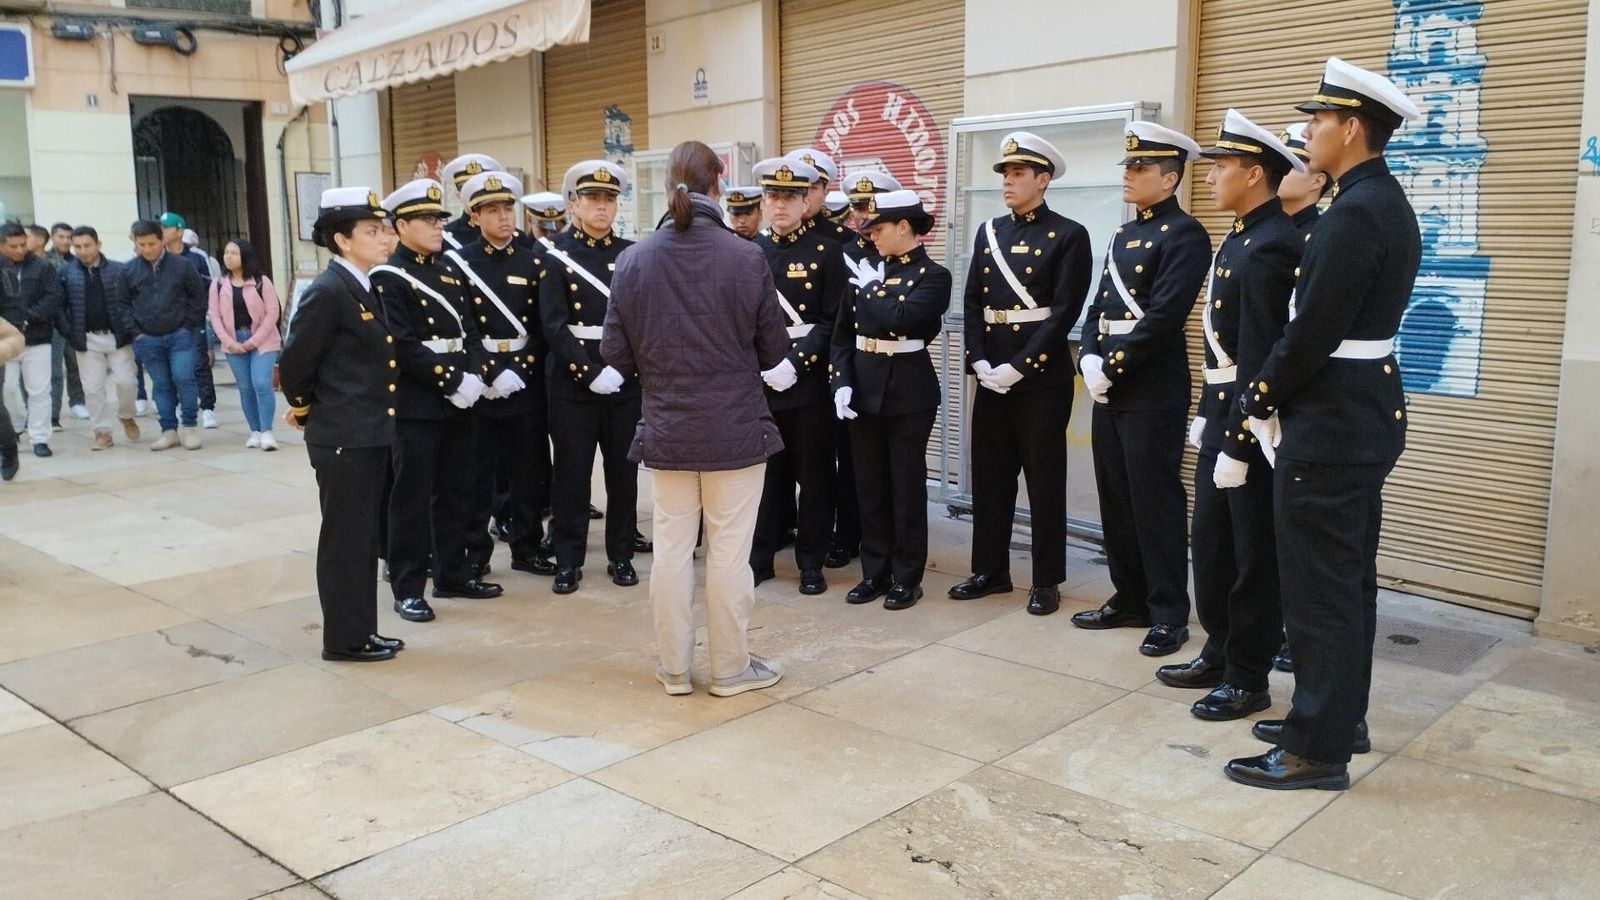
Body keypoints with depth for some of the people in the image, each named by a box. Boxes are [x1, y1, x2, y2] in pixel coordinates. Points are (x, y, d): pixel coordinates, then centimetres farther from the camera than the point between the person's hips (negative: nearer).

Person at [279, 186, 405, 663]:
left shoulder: (366, 289, 11)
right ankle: (344, 639, 13)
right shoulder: (327, 293, -16)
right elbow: (294, 364, -13)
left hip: (371, 436, 8)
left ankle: (362, 630, 25)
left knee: (366, 537, 14)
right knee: (345, 539, 2)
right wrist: (306, 411, 2)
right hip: (341, 440, -8)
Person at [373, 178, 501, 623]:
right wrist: (452, 380, -18)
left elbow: (471, 331, 12)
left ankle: (453, 573, 25)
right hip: (416, 405, -7)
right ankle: (407, 587, 7)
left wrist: (474, 378, -4)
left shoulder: (451, 270, 15)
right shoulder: (388, 278, -7)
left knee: (459, 492, 13)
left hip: (461, 401, 7)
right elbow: (403, 346, -16)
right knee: (412, 497, -1)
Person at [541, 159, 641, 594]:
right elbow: (554, 325, -9)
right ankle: (568, 560, 14)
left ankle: (621, 555, 20)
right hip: (572, 382, -2)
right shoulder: (557, 257, 0)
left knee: (623, 470, 8)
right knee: (572, 472, 4)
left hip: (625, 381, 2)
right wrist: (590, 372, -18)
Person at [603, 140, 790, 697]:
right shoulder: (746, 258, -12)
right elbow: (774, 352, -5)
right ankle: (731, 669, 19)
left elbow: (615, 355, 0)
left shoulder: (633, 261, -4)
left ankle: (674, 668, 23)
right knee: (729, 550, 7)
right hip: (736, 427, -2)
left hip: (666, 429, 3)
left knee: (671, 548, 12)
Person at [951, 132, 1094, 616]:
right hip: (991, 374, 6)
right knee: (989, 475, 11)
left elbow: (1064, 312, -13)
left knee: (1044, 479, 3)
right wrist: (980, 363, -6)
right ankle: (991, 570, 24)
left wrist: (1017, 367, -17)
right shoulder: (988, 232, 12)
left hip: (1042, 376, -5)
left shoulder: (1068, 235, -5)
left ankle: (1046, 581, 14)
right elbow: (972, 302, 8)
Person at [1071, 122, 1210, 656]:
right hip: (1110, 385, 9)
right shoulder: (1124, 234, 17)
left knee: (1155, 499, -3)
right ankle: (1129, 599, 24)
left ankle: (1169, 614, 7)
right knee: (1115, 497, 12)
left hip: (1153, 388, -8)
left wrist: (1112, 366, -16)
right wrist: (1089, 359, -3)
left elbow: (1163, 318, -19)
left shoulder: (1184, 235, -10)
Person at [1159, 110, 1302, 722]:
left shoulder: (1270, 246, -20)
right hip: (1221, 415, 10)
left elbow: (1261, 357, -23)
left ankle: (1248, 679, 16)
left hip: (1253, 423, -10)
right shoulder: (1242, 235, 12)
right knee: (1210, 543, 18)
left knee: (1253, 555, 3)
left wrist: (1237, 445, -22)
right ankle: (1220, 653, 32)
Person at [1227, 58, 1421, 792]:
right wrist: (1275, 392, 9)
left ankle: (1319, 747, 7)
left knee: (1318, 583, -2)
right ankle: (1341, 715, 30)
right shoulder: (1384, 203, 13)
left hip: (1331, 421, -11)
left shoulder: (1354, 214, -20)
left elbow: (1313, 331, -22)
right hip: (1366, 410, 11)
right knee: (1347, 577, 17)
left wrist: (1261, 399, -7)